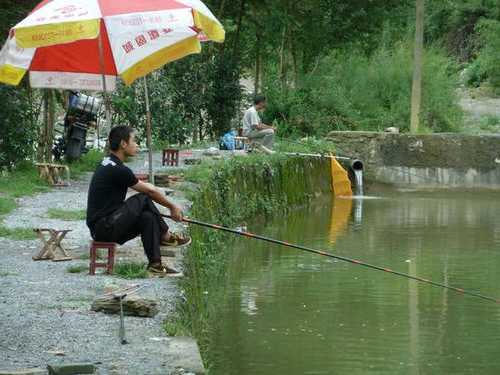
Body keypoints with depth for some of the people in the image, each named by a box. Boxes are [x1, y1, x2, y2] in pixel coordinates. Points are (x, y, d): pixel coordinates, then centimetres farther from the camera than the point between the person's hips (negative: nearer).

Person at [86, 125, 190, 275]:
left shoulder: (109, 164, 13)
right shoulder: (118, 170, -17)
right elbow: (150, 191, -6)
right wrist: (172, 206, 8)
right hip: (105, 228, -9)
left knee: (148, 217, 7)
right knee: (143, 200, -11)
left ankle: (155, 263, 7)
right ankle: (166, 237, 2)